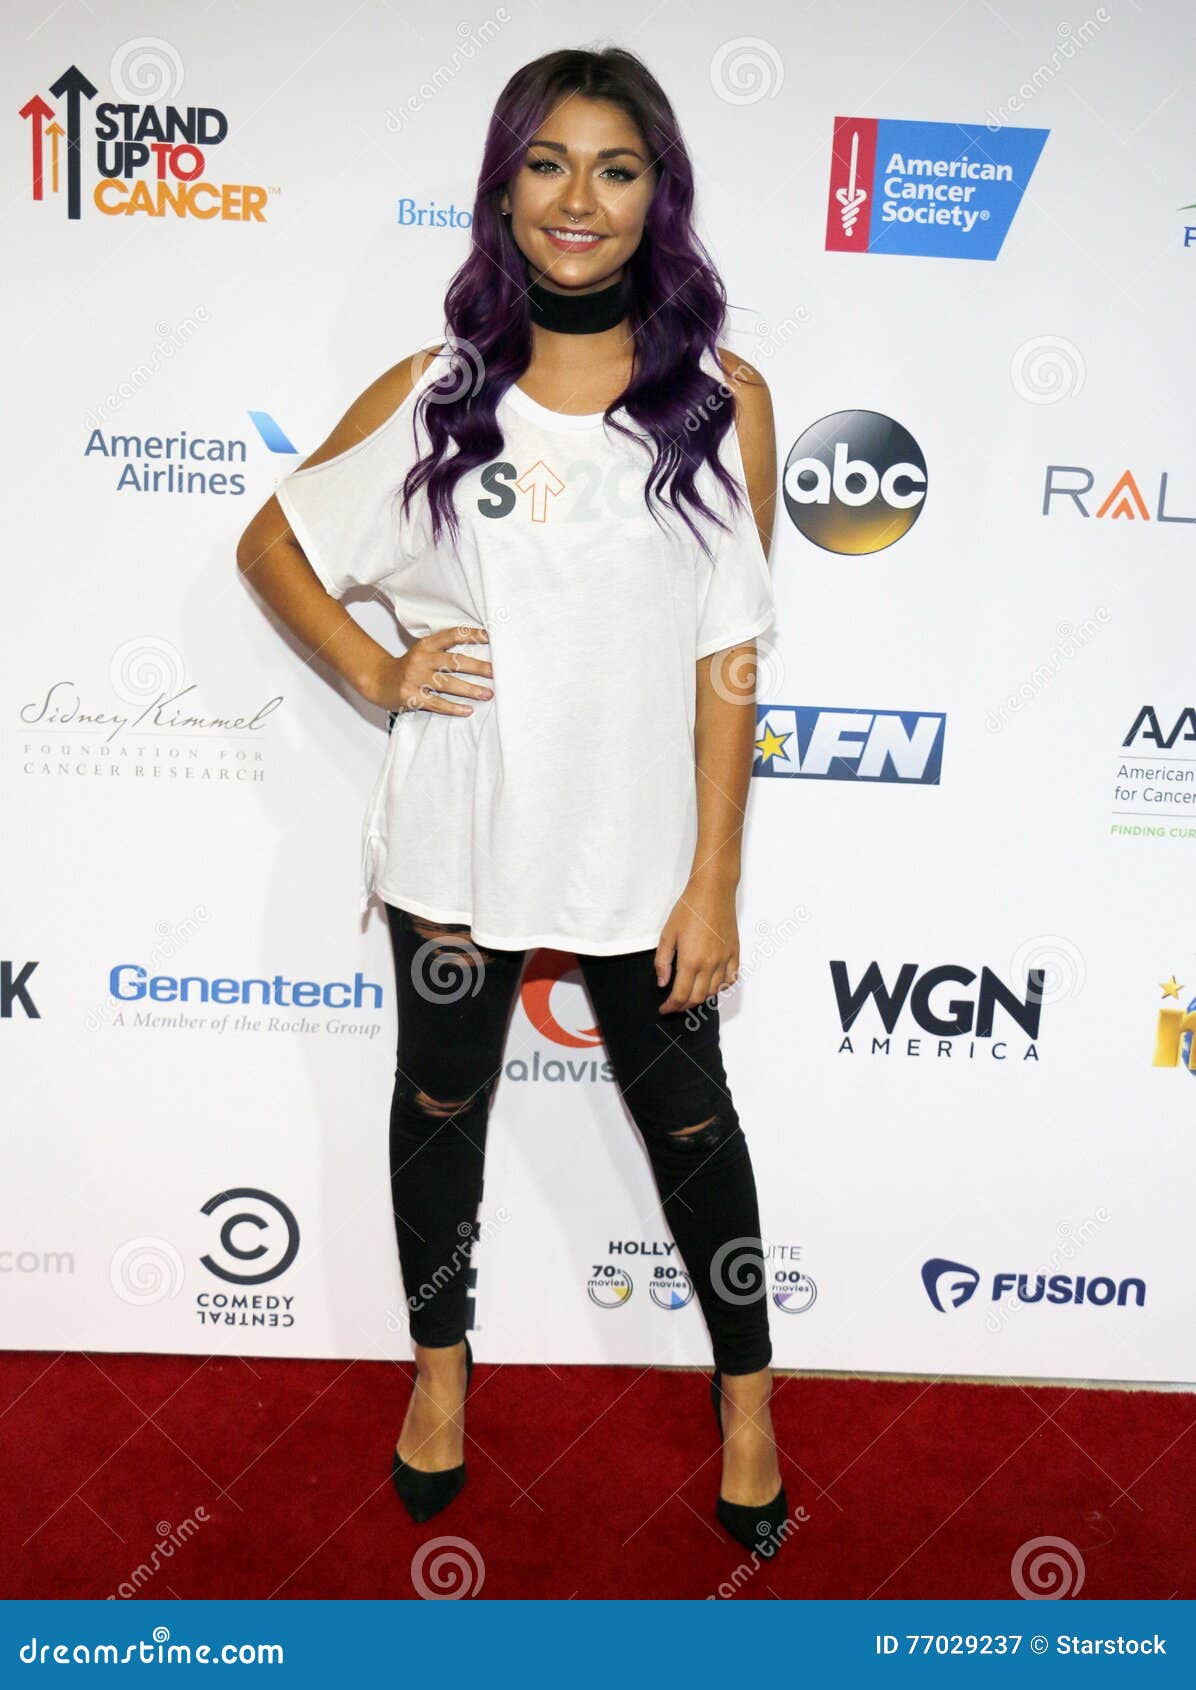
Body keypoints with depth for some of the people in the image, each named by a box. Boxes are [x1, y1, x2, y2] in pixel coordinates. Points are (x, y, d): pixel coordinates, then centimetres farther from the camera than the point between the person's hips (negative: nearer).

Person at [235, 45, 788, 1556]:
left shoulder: (724, 401, -5)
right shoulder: (434, 392, -3)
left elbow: (729, 661, -6)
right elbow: (272, 544, 9)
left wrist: (713, 882, -7)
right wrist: (377, 671, -6)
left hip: (641, 847, -1)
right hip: (458, 837, 2)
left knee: (687, 1121, 14)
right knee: (441, 1102, 19)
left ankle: (745, 1389, 40)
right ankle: (441, 1356, 46)